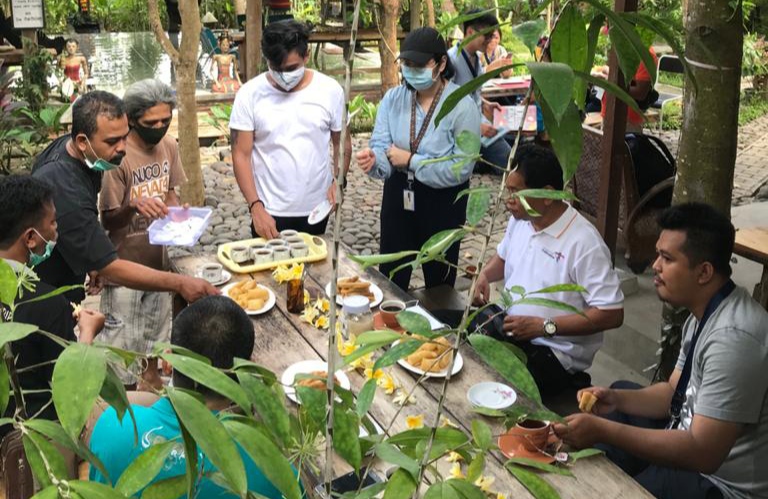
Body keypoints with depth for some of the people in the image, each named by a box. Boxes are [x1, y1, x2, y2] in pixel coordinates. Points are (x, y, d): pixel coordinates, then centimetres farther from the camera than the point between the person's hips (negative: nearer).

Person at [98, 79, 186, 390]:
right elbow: (108, 220, -19)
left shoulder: (169, 146, -4)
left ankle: (152, 379, 46)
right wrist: (133, 206, -38)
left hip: (157, 258, 7)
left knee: (156, 329, 24)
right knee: (122, 340, 5)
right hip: (124, 265, -6)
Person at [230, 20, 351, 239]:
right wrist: (256, 207, -18)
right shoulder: (250, 94, -9)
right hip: (269, 212, -1)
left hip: (316, 209, 2)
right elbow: (241, 155, -8)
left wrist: (338, 180, -12)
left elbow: (342, 143, 6)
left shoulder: (330, 90, -5)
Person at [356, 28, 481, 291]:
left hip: (442, 203, -3)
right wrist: (373, 160, -34)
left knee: (439, 281, 16)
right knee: (390, 278, 15)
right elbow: (382, 148, -11)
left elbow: (460, 169, -21)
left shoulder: (462, 106, -17)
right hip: (398, 197, 3)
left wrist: (411, 161, -20)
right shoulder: (393, 99, -3)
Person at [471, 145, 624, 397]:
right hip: (507, 323, 7)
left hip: (554, 352, -7)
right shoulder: (520, 219, 2)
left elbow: (612, 314, -22)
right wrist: (485, 275, 0)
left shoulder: (583, 242, -22)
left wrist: (545, 326, -24)